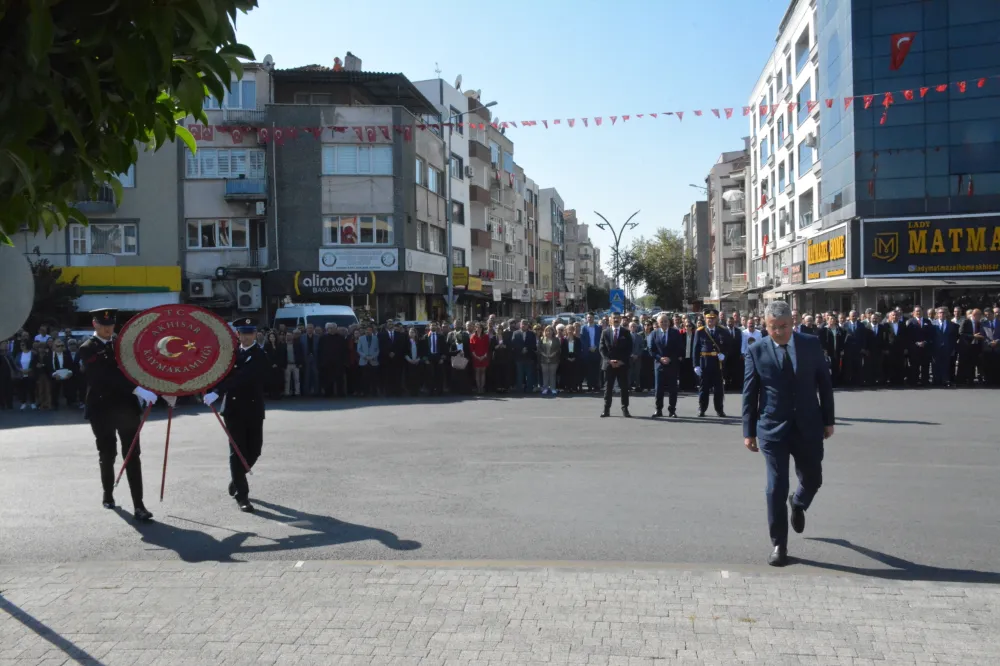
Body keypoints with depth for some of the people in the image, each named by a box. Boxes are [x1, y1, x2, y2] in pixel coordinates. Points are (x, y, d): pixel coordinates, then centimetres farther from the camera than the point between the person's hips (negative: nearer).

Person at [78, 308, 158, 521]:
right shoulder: (88, 349, -8)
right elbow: (107, 375, -22)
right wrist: (138, 389, -31)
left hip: (126, 407, 3)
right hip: (102, 409, -2)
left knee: (133, 455, -4)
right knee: (107, 455, 12)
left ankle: (138, 505, -7)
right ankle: (108, 494, 34)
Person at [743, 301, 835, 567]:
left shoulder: (812, 344, 0)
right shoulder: (756, 351, -4)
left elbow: (824, 383, 6)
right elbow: (749, 394, -1)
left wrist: (828, 420, 5)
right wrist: (749, 431, -2)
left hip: (808, 426, 2)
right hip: (773, 428, -2)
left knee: (812, 480, 14)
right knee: (776, 488, -2)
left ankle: (798, 504, 50)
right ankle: (778, 545, 11)